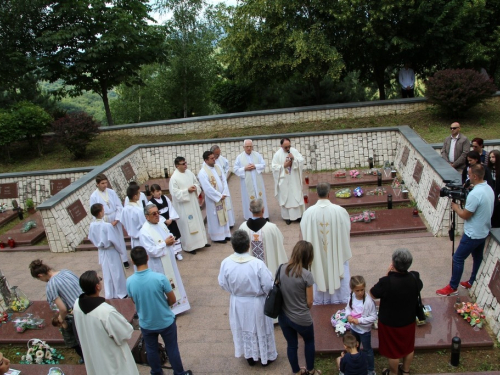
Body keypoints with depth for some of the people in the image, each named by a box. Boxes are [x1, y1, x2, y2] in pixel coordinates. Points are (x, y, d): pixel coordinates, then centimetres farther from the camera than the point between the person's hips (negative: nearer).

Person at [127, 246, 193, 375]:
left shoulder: (129, 282, -18)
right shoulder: (160, 277, -26)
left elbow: (135, 301, 1)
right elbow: (173, 300, -15)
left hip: (146, 324, 2)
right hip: (166, 321, -2)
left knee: (151, 350, 24)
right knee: (172, 348, 18)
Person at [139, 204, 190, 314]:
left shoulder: (161, 224, 3)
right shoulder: (144, 232, -22)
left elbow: (169, 236, 16)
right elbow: (151, 251, -26)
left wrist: (171, 240, -7)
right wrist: (165, 243, -20)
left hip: (169, 261, 8)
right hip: (158, 266, -8)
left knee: (174, 282, 20)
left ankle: (177, 304, 36)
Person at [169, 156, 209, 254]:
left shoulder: (189, 172, 2)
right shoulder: (174, 178, -19)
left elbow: (197, 183, 12)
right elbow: (175, 193, -19)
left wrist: (195, 187, -10)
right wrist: (187, 191, -22)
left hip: (193, 202, 8)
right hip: (183, 205, -7)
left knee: (197, 221, 18)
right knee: (186, 225, 1)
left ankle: (200, 241, 34)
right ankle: (188, 246, 14)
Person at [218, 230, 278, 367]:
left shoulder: (226, 263, -21)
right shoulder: (257, 263, -29)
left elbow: (223, 284, -6)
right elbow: (268, 286, -19)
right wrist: (262, 292, 4)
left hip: (237, 303, 2)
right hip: (256, 303, -2)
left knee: (244, 330, 25)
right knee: (261, 329, 22)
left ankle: (250, 357, 45)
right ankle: (266, 356, 43)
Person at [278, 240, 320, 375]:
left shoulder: (282, 269, -10)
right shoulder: (307, 275, -22)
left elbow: (279, 291, 2)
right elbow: (309, 302, -13)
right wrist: (303, 309, 7)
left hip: (283, 316, 4)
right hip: (301, 319, -3)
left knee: (291, 345, 22)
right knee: (309, 342, 25)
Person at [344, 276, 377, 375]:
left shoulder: (368, 301, -30)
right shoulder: (351, 297, -13)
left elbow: (373, 317, -25)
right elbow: (348, 308, 3)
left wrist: (359, 320, -28)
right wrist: (348, 315, -18)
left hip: (364, 330, -6)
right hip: (353, 328, 6)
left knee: (367, 350, 16)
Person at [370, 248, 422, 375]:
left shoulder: (386, 282, -35)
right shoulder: (414, 278, -22)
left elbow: (372, 294, -16)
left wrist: (387, 275, -17)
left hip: (390, 323, -4)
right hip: (409, 320, 4)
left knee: (393, 350, 20)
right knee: (408, 347, 27)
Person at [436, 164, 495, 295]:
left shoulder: (475, 194, -29)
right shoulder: (489, 189, 1)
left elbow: (465, 215, -19)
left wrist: (456, 207, -3)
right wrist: (463, 205, 7)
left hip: (473, 234, -9)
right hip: (484, 232, 9)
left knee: (458, 259, 1)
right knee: (478, 257, 21)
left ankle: (452, 288, 9)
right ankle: (472, 283, 36)